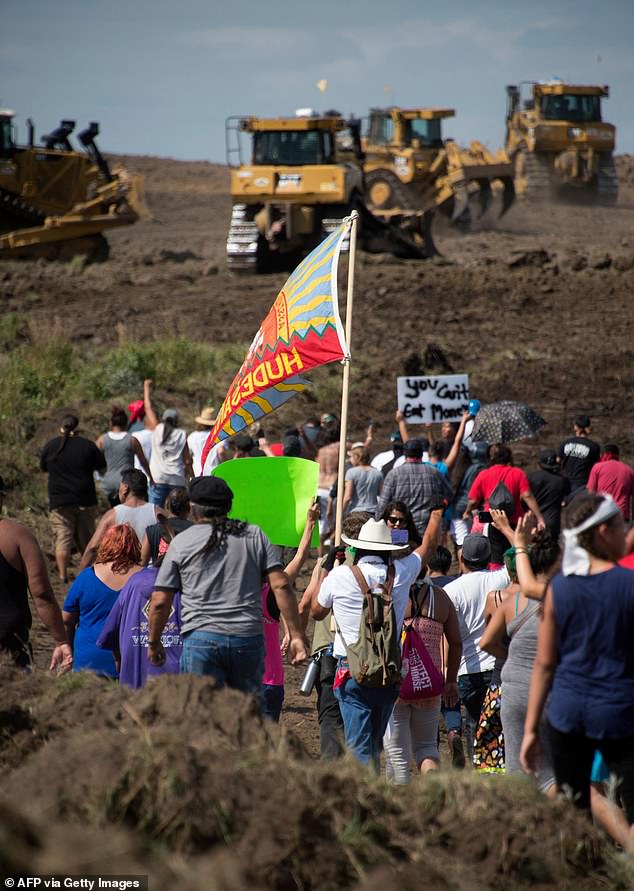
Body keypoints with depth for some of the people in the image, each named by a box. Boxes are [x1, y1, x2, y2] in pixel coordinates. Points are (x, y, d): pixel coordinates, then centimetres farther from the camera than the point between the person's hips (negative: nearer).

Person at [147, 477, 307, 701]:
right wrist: (296, 635, 4)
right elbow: (281, 586, 2)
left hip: (201, 638, -2)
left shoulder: (181, 543, 7)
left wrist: (153, 643, 19)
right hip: (248, 638, 2)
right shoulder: (254, 536, 10)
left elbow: (160, 601, 5)